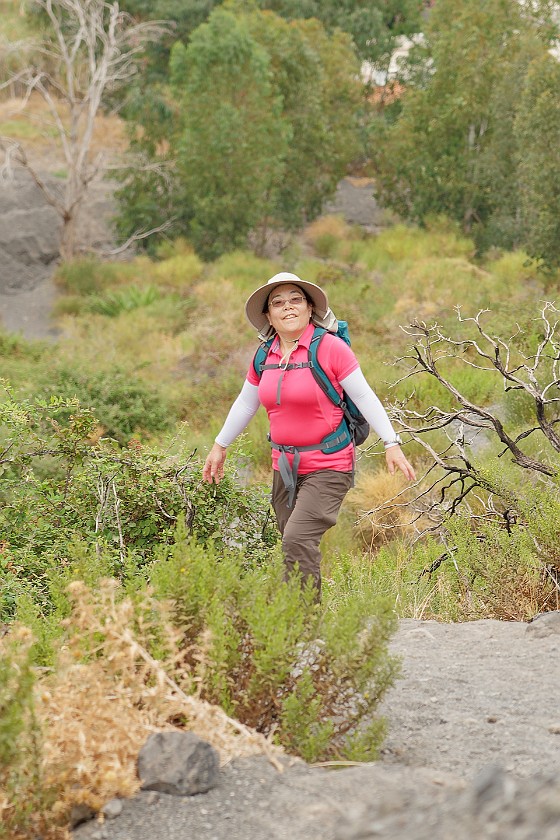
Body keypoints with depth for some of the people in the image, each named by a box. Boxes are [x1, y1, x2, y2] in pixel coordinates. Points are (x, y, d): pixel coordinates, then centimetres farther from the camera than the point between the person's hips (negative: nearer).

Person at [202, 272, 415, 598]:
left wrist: (392, 443, -15)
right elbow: (246, 403, 19)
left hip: (328, 466, -6)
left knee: (298, 539, -21)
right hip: (285, 465, 6)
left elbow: (364, 397, -10)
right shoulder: (265, 356, 6)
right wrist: (220, 446, 23)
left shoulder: (330, 347, -11)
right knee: (298, 547, 8)